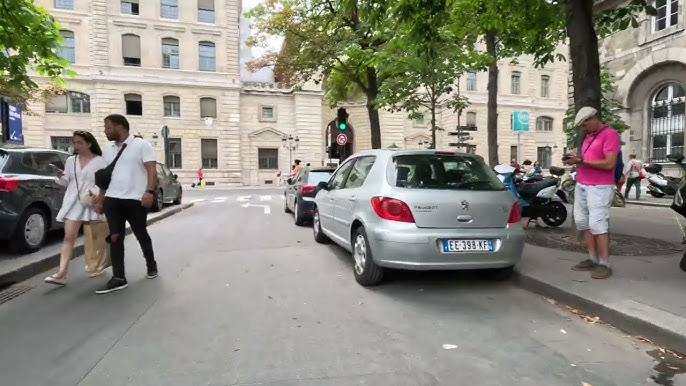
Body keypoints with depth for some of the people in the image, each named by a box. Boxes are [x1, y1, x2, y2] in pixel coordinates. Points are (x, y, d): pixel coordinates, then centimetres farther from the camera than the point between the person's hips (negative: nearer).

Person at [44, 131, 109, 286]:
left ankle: (95, 266, 25)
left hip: (91, 202, -4)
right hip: (73, 203, 4)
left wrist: (94, 192, -24)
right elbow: (66, 183, 14)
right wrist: (60, 177, -7)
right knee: (69, 237, -3)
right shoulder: (70, 161, 11)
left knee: (93, 237, 9)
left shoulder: (100, 161, -4)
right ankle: (61, 273, -7)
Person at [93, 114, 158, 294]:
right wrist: (100, 199, 17)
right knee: (115, 237, 1)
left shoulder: (141, 145, -2)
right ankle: (118, 278, 4)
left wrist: (149, 191, -22)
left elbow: (152, 170, -10)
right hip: (112, 200, 5)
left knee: (141, 235, 7)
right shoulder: (108, 149, 16)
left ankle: (151, 264, 30)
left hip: (136, 200, -5)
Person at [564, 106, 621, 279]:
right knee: (583, 223, 8)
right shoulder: (588, 137, 17)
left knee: (598, 225, -11)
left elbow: (609, 163, -18)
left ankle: (604, 264, -3)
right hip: (581, 185, 9)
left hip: (599, 188, -9)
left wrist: (581, 161, -18)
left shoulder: (610, 134, -9)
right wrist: (576, 159, 2)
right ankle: (593, 260, 14)